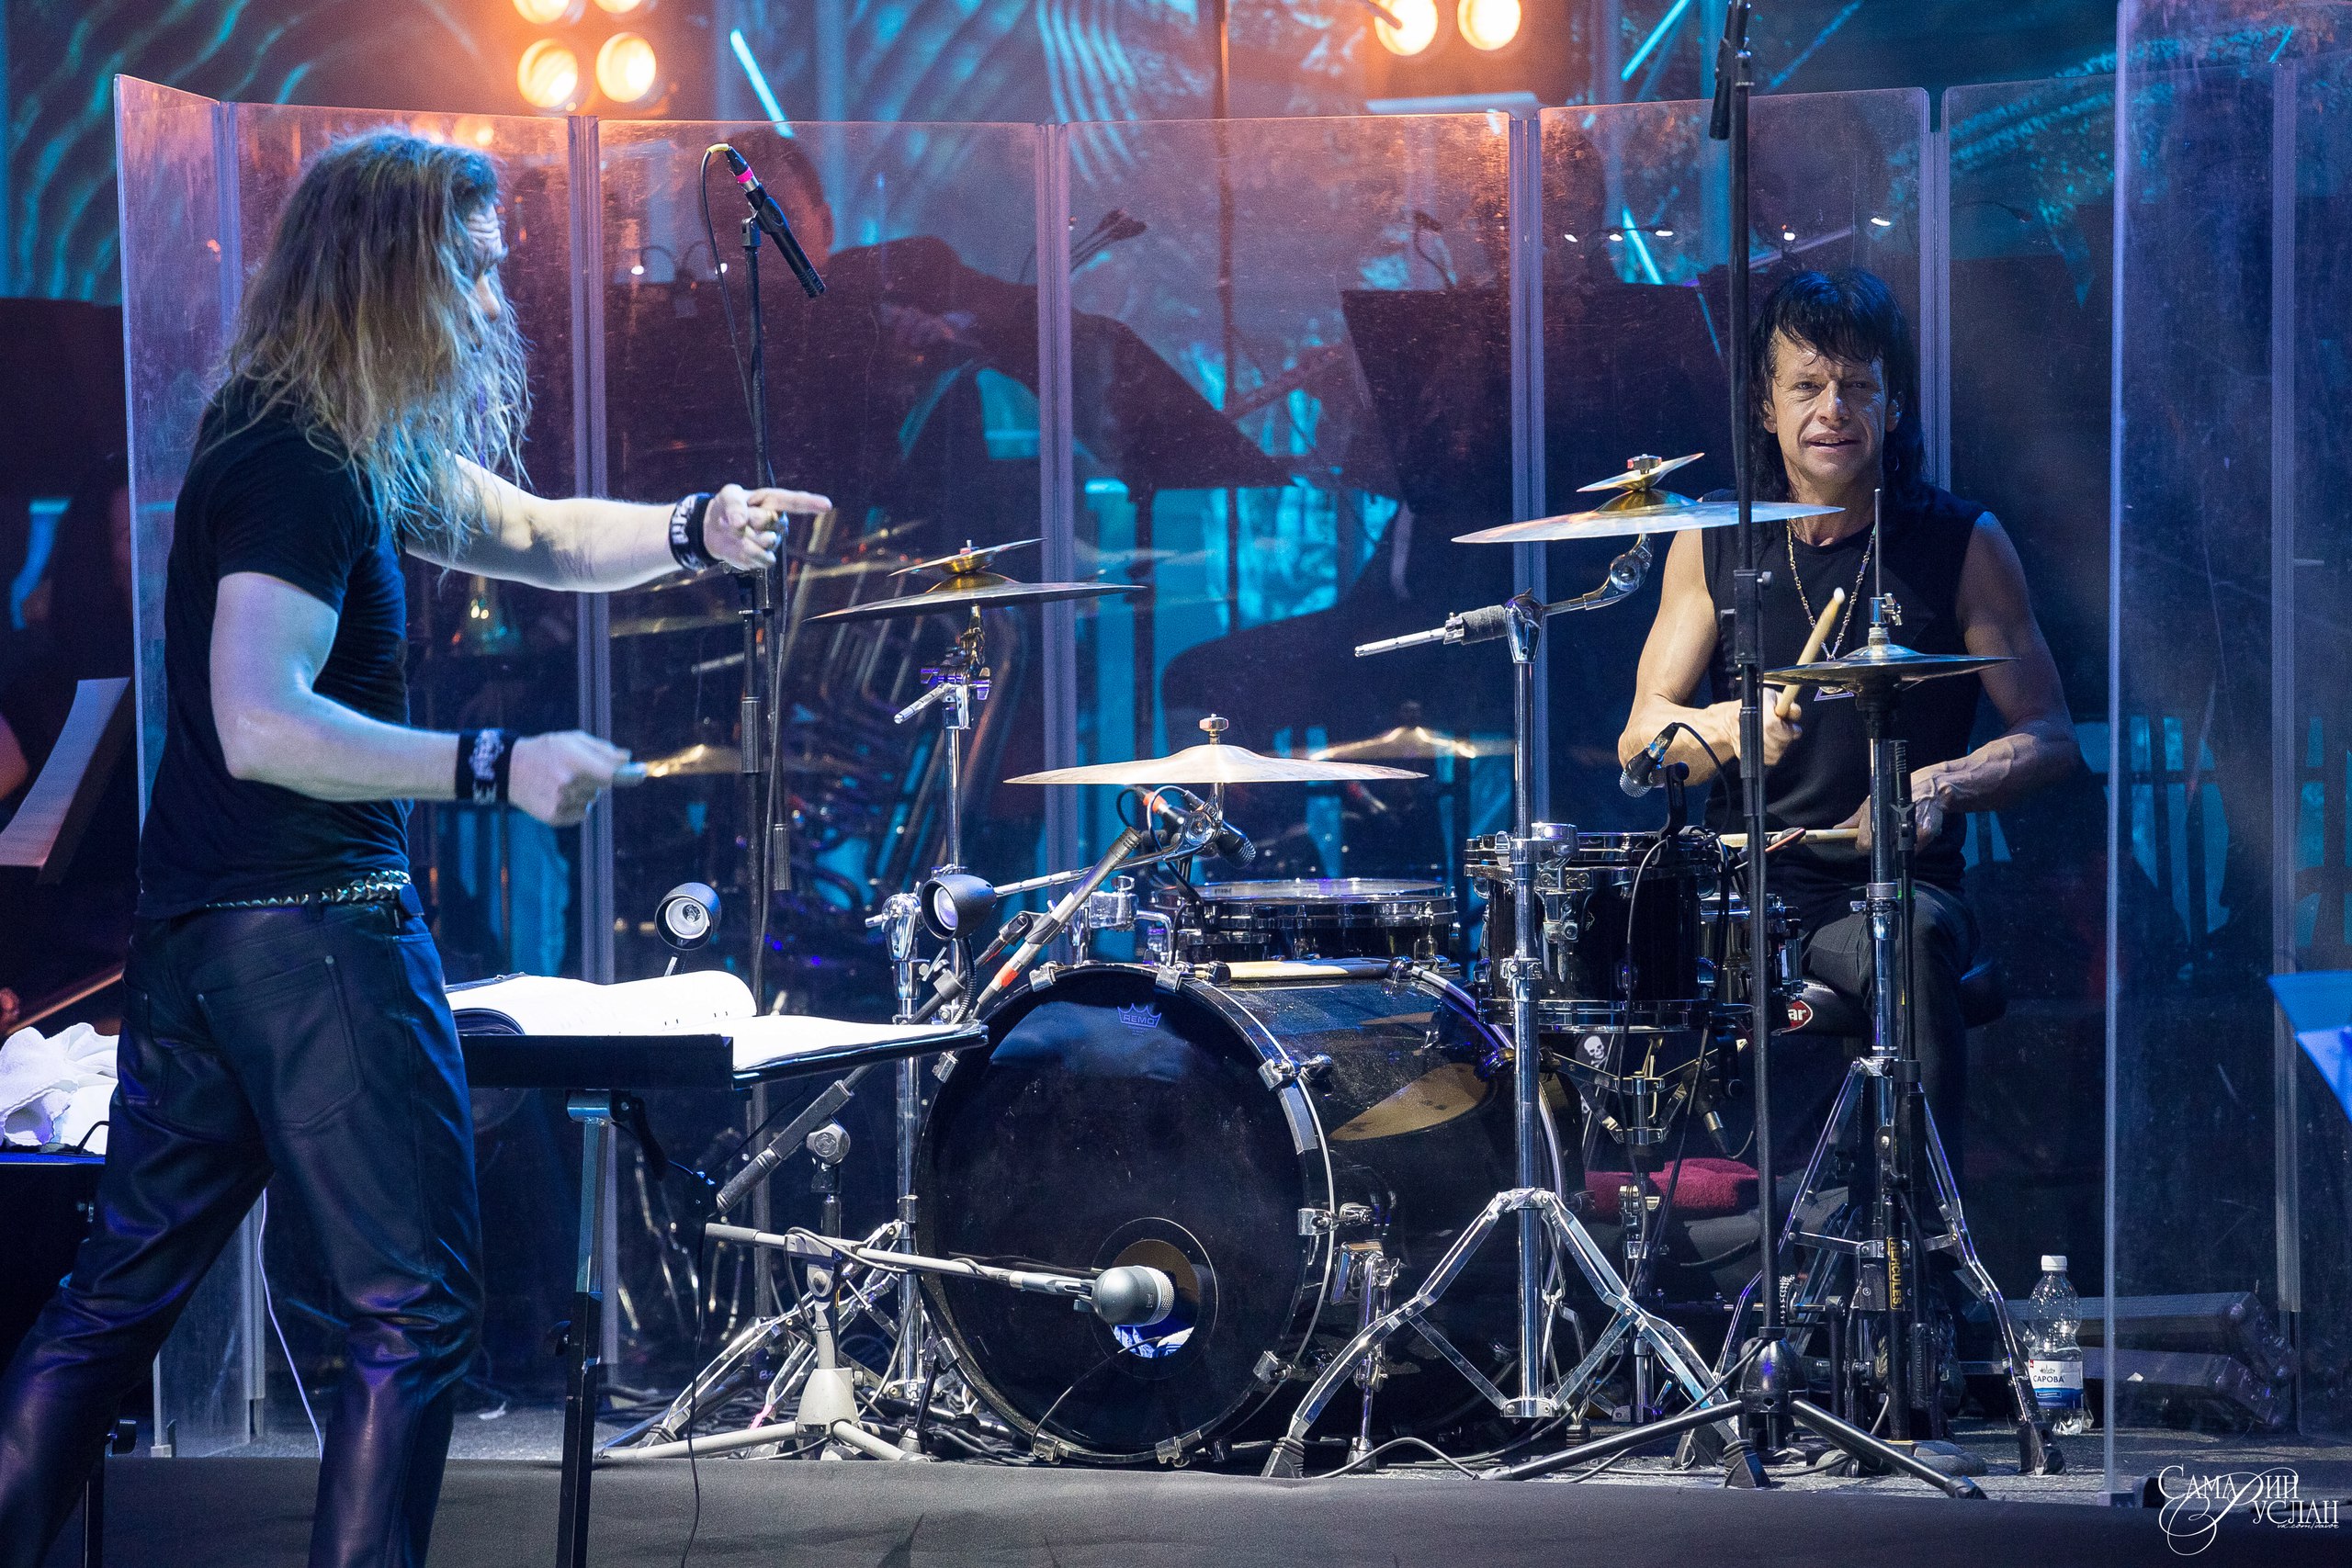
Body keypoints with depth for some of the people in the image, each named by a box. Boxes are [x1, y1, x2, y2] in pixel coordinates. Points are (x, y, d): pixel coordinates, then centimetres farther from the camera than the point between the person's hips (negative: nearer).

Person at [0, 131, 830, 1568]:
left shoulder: (360, 448, 13)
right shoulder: (302, 471, -17)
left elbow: (532, 537, 23)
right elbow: (260, 723, -27)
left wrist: (694, 532, 5)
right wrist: (495, 768, -29)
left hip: (195, 930, 10)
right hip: (312, 931, -10)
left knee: (124, 1290, 13)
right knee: (418, 1310, -4)